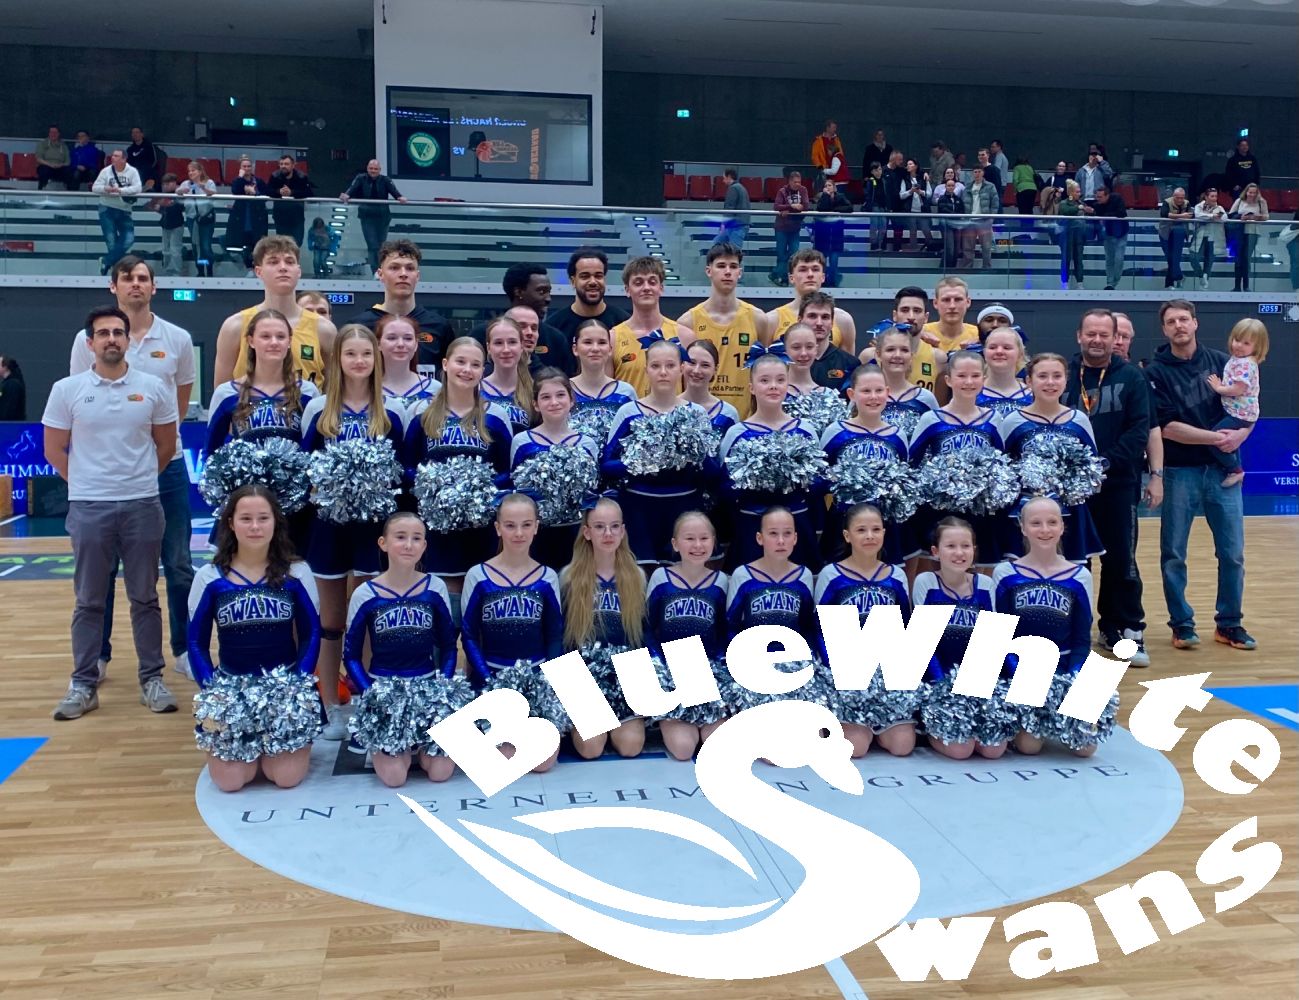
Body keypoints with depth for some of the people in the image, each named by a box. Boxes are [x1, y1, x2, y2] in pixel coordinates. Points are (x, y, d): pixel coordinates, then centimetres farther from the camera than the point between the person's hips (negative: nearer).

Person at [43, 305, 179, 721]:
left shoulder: (153, 388, 1)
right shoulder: (67, 390, 0)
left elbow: (165, 445, 10)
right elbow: (54, 450, 5)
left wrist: (138, 481, 11)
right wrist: (87, 484, 7)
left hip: (142, 505, 0)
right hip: (88, 508, 0)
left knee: (145, 597, 7)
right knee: (88, 601, 7)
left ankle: (152, 679, 16)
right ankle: (83, 684, 16)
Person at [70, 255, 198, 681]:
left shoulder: (178, 339, 2)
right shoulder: (87, 339, 0)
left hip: (166, 466, 1)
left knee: (178, 564, 6)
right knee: (101, 567, 7)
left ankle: (184, 650, 18)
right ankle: (97, 655, 19)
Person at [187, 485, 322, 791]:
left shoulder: (296, 573, -2)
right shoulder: (209, 577, -2)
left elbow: (311, 634, 1)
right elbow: (196, 643, 3)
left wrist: (299, 683, -12)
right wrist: (209, 691, -10)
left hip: (286, 683, -1)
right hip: (230, 685, 1)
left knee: (287, 777, -11)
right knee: (230, 781, -9)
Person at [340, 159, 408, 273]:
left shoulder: (385, 180, 0)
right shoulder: (361, 178, -1)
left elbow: (393, 189, -17)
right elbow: (353, 188, -17)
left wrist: (400, 197, -40)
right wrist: (346, 195, -39)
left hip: (383, 217, 1)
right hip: (367, 217, -1)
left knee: (382, 245, 7)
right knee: (372, 246, -9)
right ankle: (375, 271, -9)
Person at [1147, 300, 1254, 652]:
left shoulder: (1220, 362, 5)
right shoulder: (1156, 372, -3)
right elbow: (1168, 427, -10)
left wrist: (1240, 434, -13)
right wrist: (1215, 437, -15)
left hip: (1223, 471, 2)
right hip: (1179, 472, -2)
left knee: (1232, 552, 6)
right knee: (1173, 554, 3)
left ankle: (1229, 623, 20)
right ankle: (1182, 624, 17)